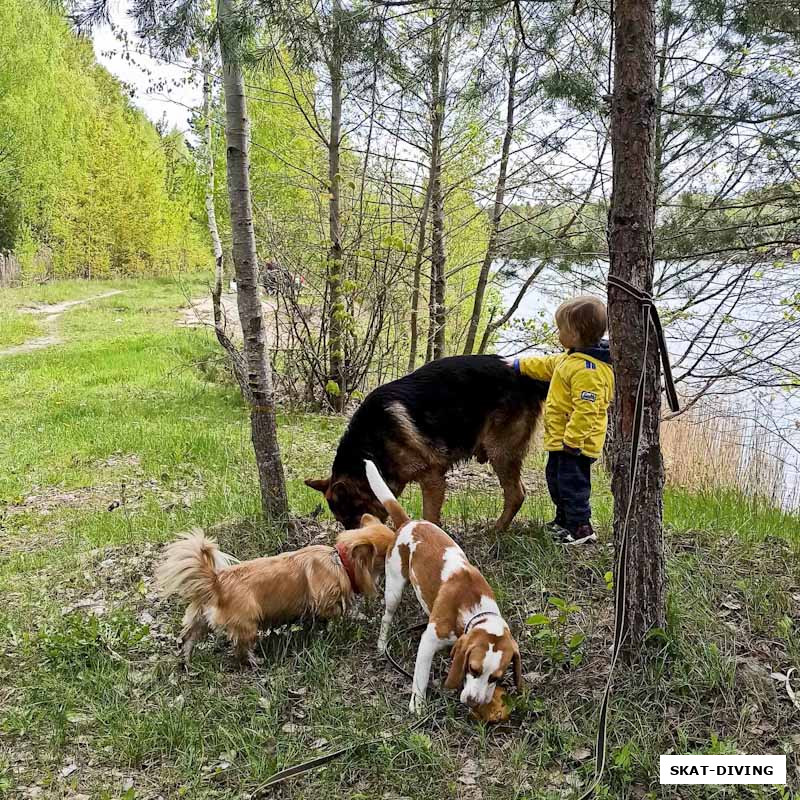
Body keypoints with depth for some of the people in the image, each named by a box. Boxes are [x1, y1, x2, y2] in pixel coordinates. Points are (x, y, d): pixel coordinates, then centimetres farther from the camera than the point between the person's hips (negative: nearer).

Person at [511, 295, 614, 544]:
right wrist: (520, 365, 31)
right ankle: (564, 519, 38)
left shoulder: (588, 370, -26)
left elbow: (585, 410, -30)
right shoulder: (571, 358, 8)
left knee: (572, 482, -3)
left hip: (574, 442, -11)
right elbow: (549, 365, 27)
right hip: (561, 438, 11)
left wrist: (573, 440, -28)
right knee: (556, 477, 23)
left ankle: (581, 528, 8)